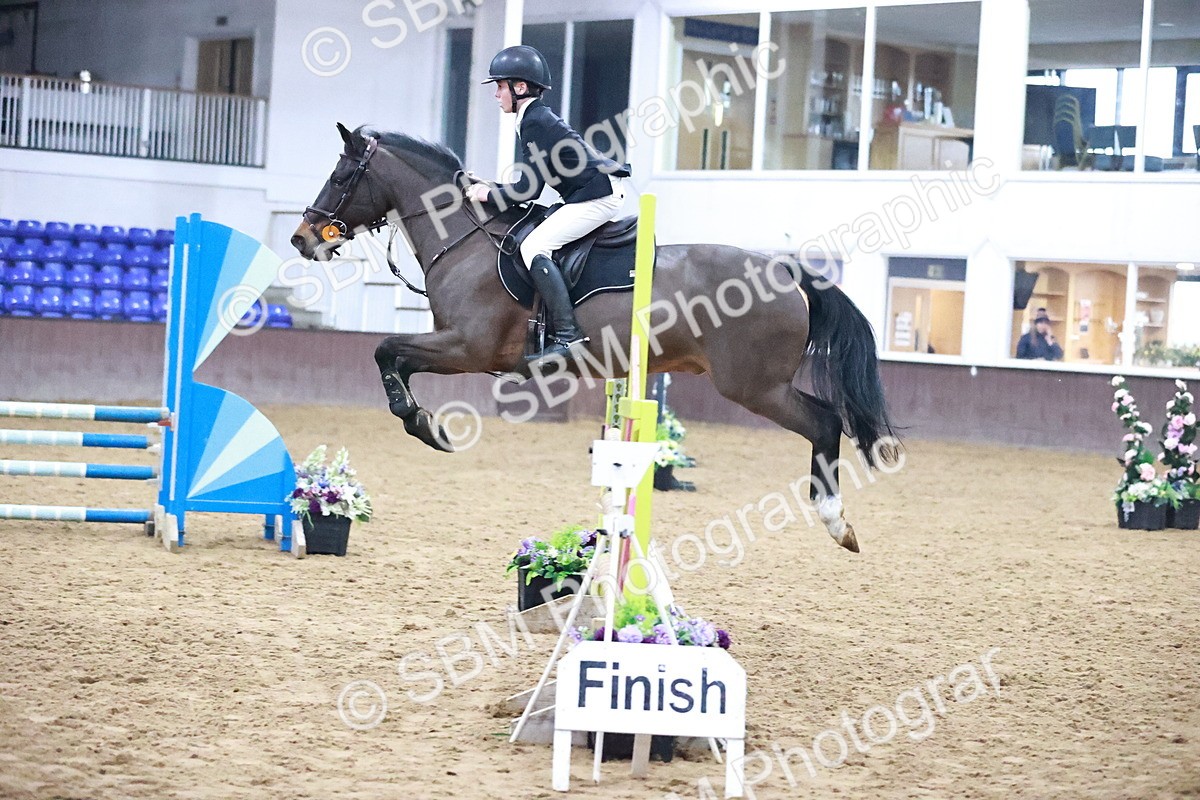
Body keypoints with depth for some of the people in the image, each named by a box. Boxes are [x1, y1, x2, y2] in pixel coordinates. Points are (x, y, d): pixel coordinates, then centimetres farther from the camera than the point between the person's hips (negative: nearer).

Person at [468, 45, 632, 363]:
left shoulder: (534, 122, -12)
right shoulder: (539, 117, 18)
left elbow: (529, 189, -15)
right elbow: (533, 183, 23)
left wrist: (489, 195, -3)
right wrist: (495, 190, 17)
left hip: (599, 194, -11)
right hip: (604, 193, 11)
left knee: (534, 246, -17)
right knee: (536, 243, 20)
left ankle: (567, 333, -27)